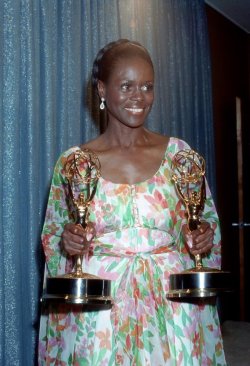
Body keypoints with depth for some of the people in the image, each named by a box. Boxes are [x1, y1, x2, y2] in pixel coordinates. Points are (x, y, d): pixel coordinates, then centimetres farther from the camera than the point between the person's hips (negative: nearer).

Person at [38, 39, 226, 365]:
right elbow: (51, 236, 7)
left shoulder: (179, 153, 2)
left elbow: (208, 218, 11)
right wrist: (66, 242, -14)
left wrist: (205, 237, -10)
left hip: (172, 304, 1)